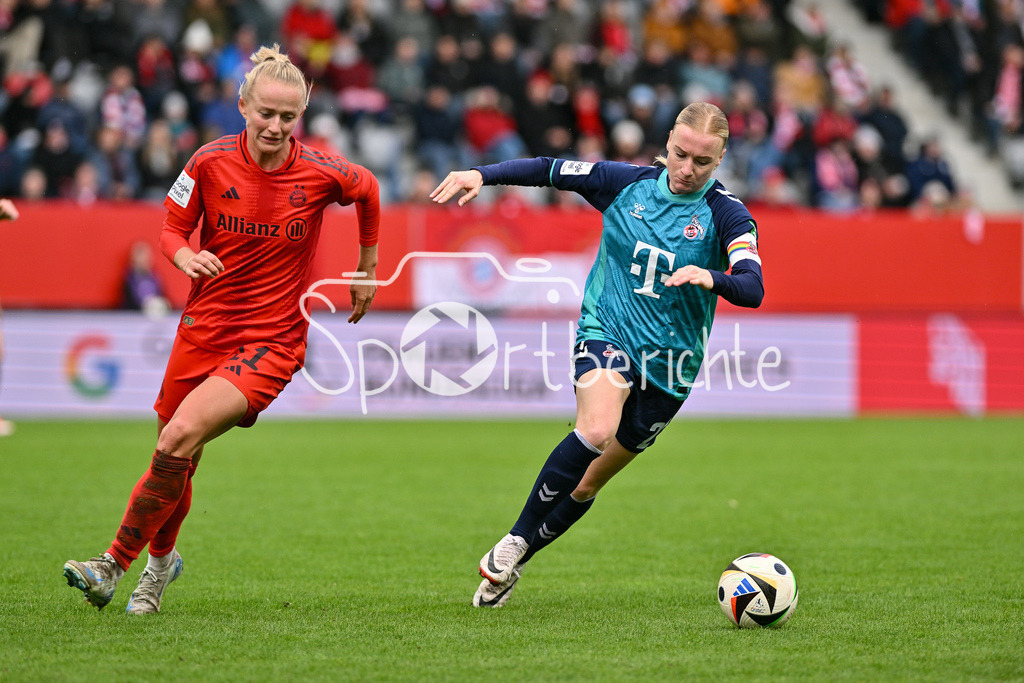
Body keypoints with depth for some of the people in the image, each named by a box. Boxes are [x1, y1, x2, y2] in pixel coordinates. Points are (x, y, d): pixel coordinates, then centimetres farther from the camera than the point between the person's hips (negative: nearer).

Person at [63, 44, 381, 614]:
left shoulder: (321, 172, -10)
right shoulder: (212, 162, -7)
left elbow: (368, 190, 12)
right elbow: (171, 228, 4)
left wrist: (367, 270, 20)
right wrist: (185, 256, -19)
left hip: (273, 340, -3)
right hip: (204, 326, 3)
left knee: (181, 438, -23)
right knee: (174, 451, 11)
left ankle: (116, 563, -12)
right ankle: (162, 559, 42)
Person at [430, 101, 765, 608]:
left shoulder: (726, 214, -9)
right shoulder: (627, 183, -2)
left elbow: (752, 289, -22)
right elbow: (550, 171, 7)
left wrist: (710, 277, -42)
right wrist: (481, 175, -5)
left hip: (669, 361, 1)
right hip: (606, 331, 0)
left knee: (590, 482, 6)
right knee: (597, 430, -30)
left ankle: (512, 564, 25)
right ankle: (516, 539, -18)